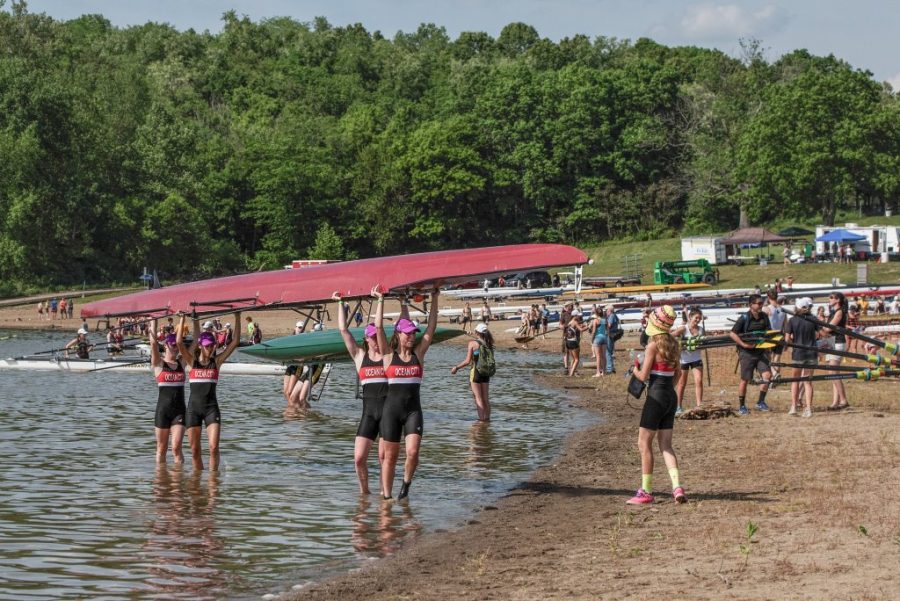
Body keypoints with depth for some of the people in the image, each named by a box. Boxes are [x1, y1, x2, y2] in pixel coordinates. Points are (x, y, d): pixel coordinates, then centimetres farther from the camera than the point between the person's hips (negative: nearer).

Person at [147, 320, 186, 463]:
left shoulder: (182, 362, 8)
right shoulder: (158, 363, -1)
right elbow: (153, 342, -12)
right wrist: (154, 321, -12)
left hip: (179, 410, 2)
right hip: (163, 409, -2)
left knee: (176, 447, -6)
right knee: (161, 448, 6)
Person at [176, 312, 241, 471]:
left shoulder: (217, 361, 5)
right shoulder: (193, 361, 4)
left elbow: (235, 342, 0)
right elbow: (179, 342, -7)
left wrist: (237, 319, -6)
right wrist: (183, 319, -9)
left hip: (211, 408, -1)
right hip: (193, 408, 1)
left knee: (214, 447, -14)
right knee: (195, 450, 5)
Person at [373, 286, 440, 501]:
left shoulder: (419, 353, 5)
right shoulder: (389, 355, 0)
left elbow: (432, 327, 2)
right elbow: (378, 327, -8)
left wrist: (434, 300, -1)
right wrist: (380, 300, -9)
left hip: (413, 409, 1)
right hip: (392, 408, -1)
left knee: (413, 452, -14)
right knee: (390, 455, 4)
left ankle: (406, 482, 13)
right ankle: (386, 495, 15)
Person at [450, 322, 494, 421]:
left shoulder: (473, 343, -10)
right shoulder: (488, 344, 5)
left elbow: (468, 361, -13)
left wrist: (456, 367, -2)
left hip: (476, 371, -5)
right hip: (486, 373, 5)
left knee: (478, 398, -2)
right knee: (485, 398, 13)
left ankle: (481, 419, -5)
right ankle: (487, 418, 17)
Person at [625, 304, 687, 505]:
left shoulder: (653, 345, -14)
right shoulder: (672, 344, 9)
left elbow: (644, 376, -16)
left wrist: (636, 371, 5)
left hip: (656, 397, -8)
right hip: (671, 397, 8)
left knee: (644, 444, 1)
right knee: (665, 444, 10)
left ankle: (646, 491, 3)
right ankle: (677, 487, -3)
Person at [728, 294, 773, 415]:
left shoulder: (764, 317, 5)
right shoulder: (744, 318, -11)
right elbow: (732, 334, -13)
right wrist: (744, 344, -20)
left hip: (761, 351, 4)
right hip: (747, 352, -4)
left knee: (767, 375, -10)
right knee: (745, 380, 1)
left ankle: (761, 402, 4)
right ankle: (742, 407, 14)